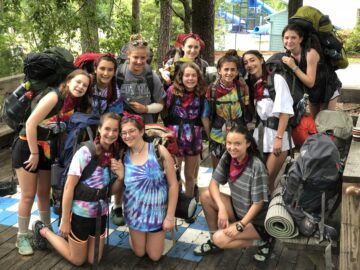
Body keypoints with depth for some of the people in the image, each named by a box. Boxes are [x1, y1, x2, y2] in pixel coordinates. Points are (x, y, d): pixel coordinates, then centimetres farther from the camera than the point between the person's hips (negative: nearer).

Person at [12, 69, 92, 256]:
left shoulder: (77, 105, -1)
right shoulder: (55, 96, -22)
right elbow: (30, 123, -25)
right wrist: (34, 153, -20)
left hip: (47, 151, 6)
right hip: (27, 148, -6)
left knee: (44, 193, 15)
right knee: (28, 195, 0)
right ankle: (22, 237, 16)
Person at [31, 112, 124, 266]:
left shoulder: (114, 155, -3)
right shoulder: (85, 152, -20)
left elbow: (112, 190, 5)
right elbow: (69, 187, -18)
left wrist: (120, 177, -16)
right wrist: (65, 220, -17)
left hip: (100, 214, 6)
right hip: (80, 213, -6)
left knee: (93, 260, 13)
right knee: (78, 260, 11)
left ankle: (72, 236, 37)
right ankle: (43, 231, 27)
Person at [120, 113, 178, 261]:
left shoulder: (159, 151, -17)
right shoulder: (123, 157, -8)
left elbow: (173, 184, -13)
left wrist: (170, 216, -12)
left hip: (157, 211, -2)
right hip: (135, 212, 2)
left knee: (154, 256, 13)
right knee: (139, 253, 18)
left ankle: (159, 235, 43)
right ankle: (133, 234, 48)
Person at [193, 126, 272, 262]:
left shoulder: (256, 167, -26)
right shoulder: (227, 158, -7)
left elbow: (259, 203, -21)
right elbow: (213, 184, -6)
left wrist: (240, 226, -23)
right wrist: (222, 208, -21)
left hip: (256, 219, -7)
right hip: (237, 209, 7)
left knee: (220, 239, -23)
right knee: (205, 196, -10)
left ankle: (262, 241, -3)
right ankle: (213, 241, 6)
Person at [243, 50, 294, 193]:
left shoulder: (276, 79, -8)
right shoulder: (252, 84, 14)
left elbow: (285, 111, -13)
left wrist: (279, 138, -18)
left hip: (276, 134, -6)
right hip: (259, 135, 6)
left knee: (268, 180, -3)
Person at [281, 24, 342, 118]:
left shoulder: (310, 53, -33)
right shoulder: (289, 55, -13)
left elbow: (310, 82, -35)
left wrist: (293, 67, -38)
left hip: (328, 88, -6)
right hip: (313, 91, 6)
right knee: (314, 120, 15)